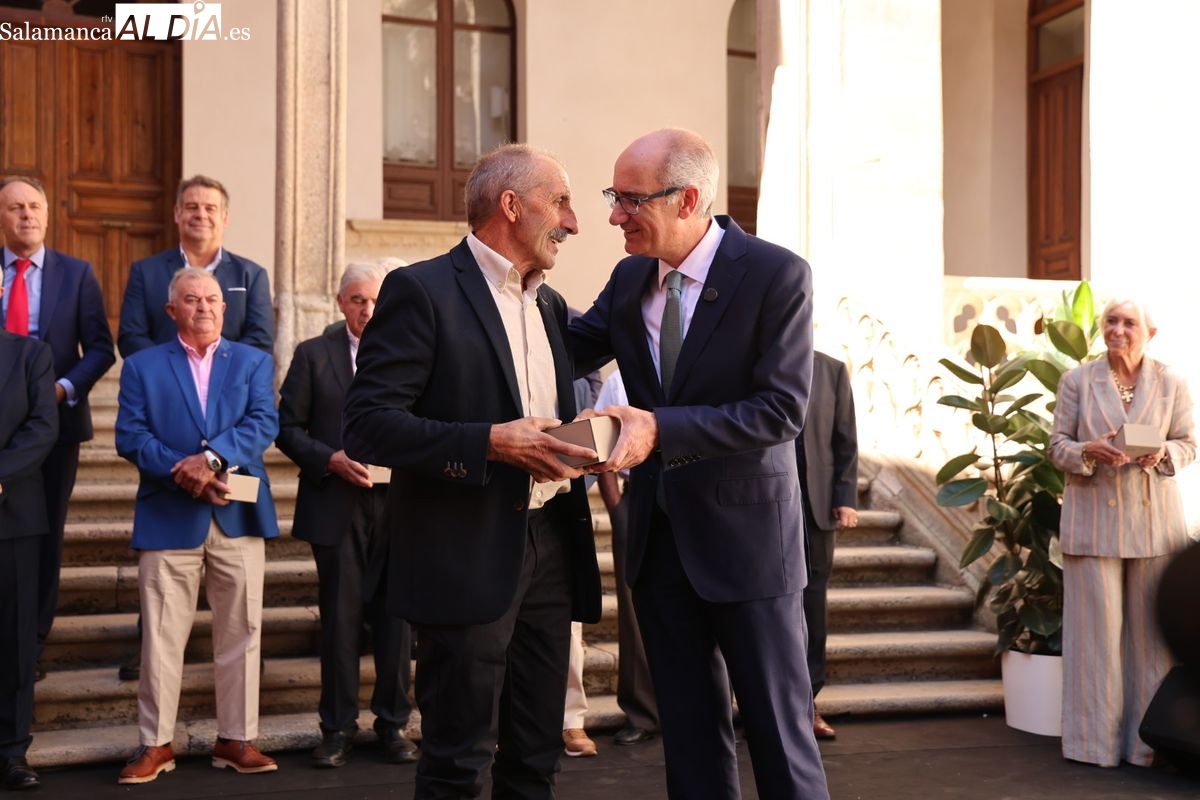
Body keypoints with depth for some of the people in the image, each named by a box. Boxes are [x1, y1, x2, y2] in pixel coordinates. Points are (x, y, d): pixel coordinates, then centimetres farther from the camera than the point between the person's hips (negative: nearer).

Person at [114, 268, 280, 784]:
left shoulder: (254, 362, 11)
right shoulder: (142, 366, 9)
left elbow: (263, 423, -4)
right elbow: (130, 435, -2)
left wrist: (211, 458, -19)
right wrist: (182, 471, -15)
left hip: (238, 517, 1)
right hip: (168, 519, -1)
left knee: (240, 633, 5)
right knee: (161, 638, 2)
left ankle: (236, 740, 15)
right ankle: (155, 743, 13)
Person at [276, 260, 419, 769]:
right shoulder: (313, 355, 4)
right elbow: (288, 428, 2)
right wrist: (331, 459, -13)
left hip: (400, 504, 1)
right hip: (338, 507, -1)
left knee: (396, 617, 7)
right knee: (340, 618, 4)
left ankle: (393, 723, 20)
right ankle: (338, 727, 16)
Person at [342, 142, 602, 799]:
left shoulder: (550, 304, 16)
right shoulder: (421, 291, -8)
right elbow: (367, 425, -15)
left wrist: (578, 445, 5)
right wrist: (489, 444, -22)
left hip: (548, 548, 7)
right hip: (469, 557, -7)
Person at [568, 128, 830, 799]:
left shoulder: (777, 275, -14)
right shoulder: (629, 278, 5)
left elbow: (783, 410, -20)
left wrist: (662, 428, -29)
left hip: (747, 534, -6)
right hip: (658, 536, 6)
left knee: (780, 727, 5)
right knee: (690, 729, 16)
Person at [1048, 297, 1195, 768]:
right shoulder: (1076, 381, 2)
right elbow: (1057, 445, 3)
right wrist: (1088, 452, -18)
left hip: (1154, 520, 1)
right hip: (1094, 519, -1)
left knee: (1151, 631, 5)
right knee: (1097, 628, 0)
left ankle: (1149, 739, 15)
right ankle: (1098, 739, 9)